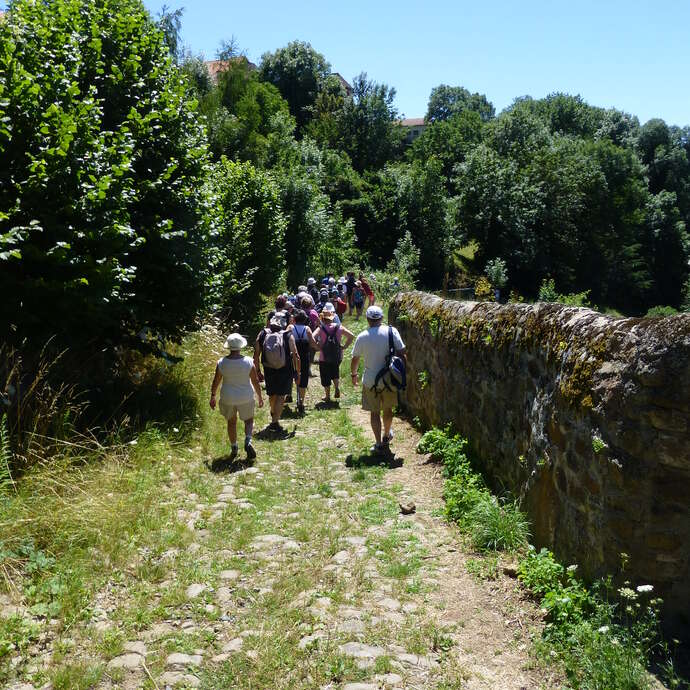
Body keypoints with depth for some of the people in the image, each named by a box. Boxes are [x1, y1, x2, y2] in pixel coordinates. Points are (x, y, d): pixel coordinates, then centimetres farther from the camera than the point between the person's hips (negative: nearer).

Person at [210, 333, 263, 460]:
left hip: (228, 398, 1)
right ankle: (248, 442, -6)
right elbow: (255, 381, -8)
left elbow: (216, 381, -2)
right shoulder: (249, 362, -15)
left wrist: (212, 396, 12)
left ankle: (233, 448, 28)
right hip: (245, 398, -1)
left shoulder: (222, 362, -12)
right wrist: (260, 397, 6)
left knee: (231, 422, 22)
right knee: (249, 420, 18)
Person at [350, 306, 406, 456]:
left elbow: (355, 360, 1)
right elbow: (402, 353, -8)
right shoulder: (391, 331, -8)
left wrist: (354, 374, 18)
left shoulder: (362, 337, -7)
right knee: (387, 409, 22)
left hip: (370, 380, -1)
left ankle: (379, 445, 10)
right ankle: (386, 436, 42)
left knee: (375, 412, 9)